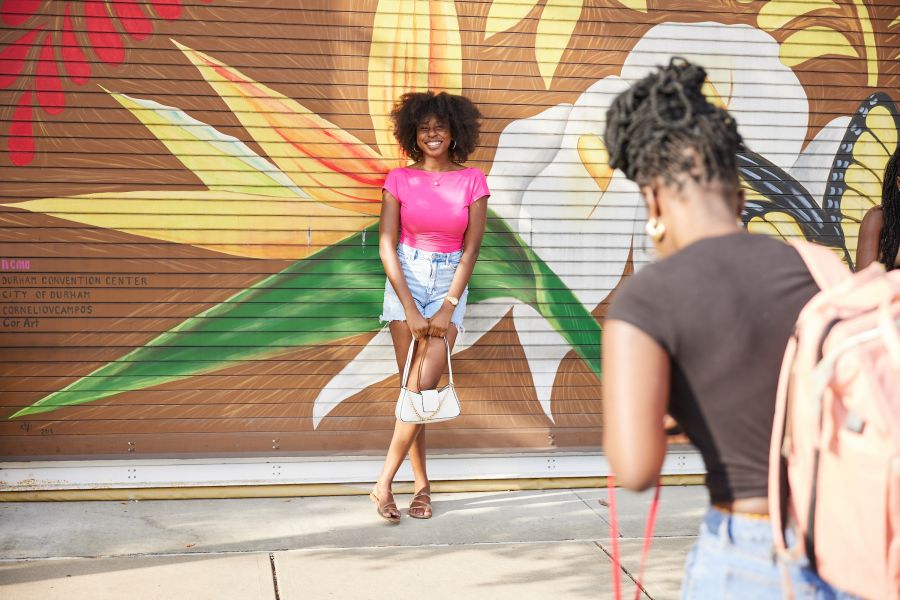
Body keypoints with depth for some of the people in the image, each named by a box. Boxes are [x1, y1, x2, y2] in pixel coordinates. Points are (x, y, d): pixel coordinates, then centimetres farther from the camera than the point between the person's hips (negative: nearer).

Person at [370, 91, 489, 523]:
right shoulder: (399, 180, -1)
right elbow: (387, 247, -4)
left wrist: (446, 310, -10)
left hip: (450, 283, 0)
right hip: (405, 281, 1)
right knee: (412, 387, -1)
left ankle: (384, 483, -5)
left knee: (424, 385, -12)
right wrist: (410, 309, -11)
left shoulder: (472, 180, -2)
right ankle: (421, 485, 8)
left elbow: (471, 250, -3)